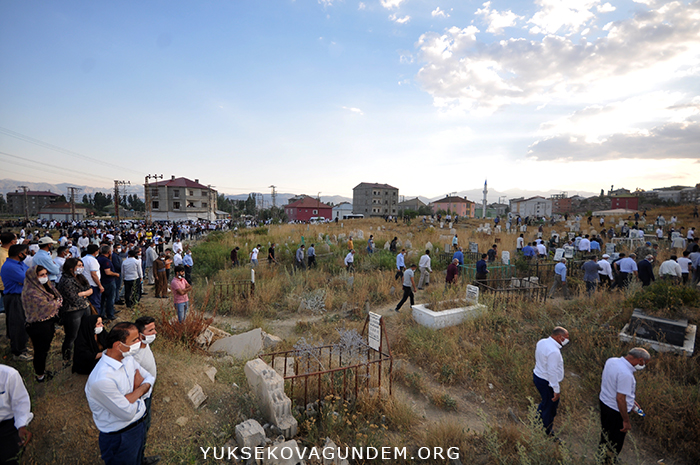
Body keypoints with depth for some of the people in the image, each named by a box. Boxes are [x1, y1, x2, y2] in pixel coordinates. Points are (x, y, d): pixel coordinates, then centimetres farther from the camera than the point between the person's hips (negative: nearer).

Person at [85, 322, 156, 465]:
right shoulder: (102, 379, -35)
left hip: (139, 425, 7)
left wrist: (140, 389, -16)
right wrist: (139, 393, -13)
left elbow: (150, 377, 4)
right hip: (120, 438, -7)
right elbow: (128, 413, -28)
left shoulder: (127, 358, -9)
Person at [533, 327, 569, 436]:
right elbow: (552, 372, -26)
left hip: (537, 376, 9)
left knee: (546, 402, 28)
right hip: (546, 383, -9)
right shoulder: (553, 351, -29)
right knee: (550, 407, 11)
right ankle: (547, 433, 29)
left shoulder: (541, 342, -1)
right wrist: (556, 390, -18)